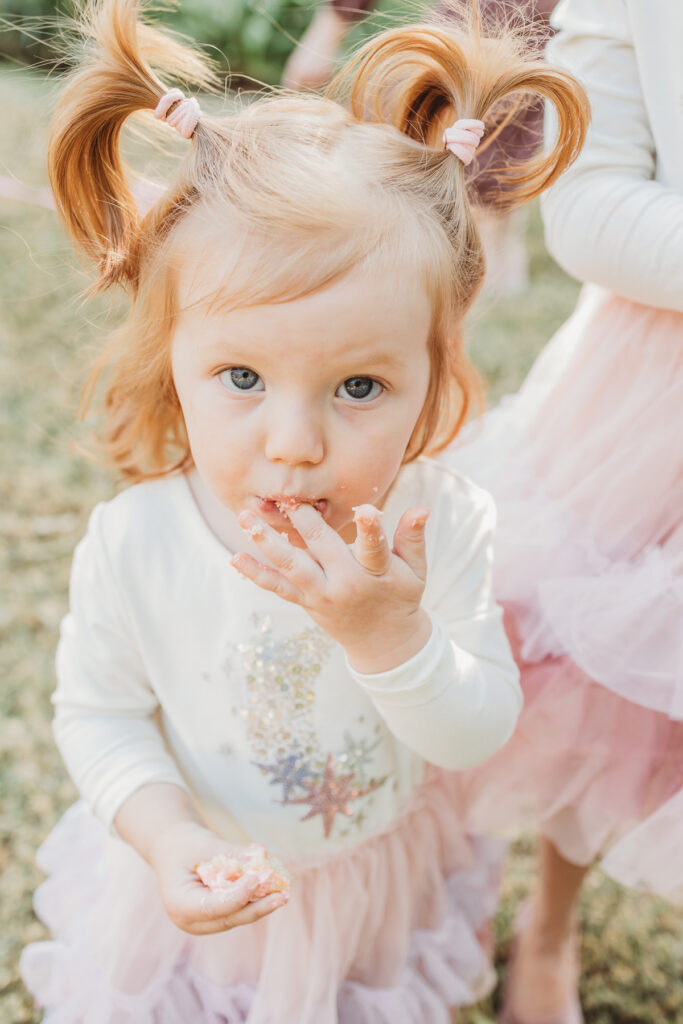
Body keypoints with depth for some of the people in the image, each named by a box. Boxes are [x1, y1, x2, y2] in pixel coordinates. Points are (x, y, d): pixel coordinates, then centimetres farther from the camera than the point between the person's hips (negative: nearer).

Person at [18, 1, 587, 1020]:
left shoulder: (443, 522, -26)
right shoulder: (133, 546, -28)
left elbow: (479, 736, -21)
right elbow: (99, 714, -12)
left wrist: (389, 632, -40)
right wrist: (166, 833, -28)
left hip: (380, 867, 2)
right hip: (208, 888, -1)